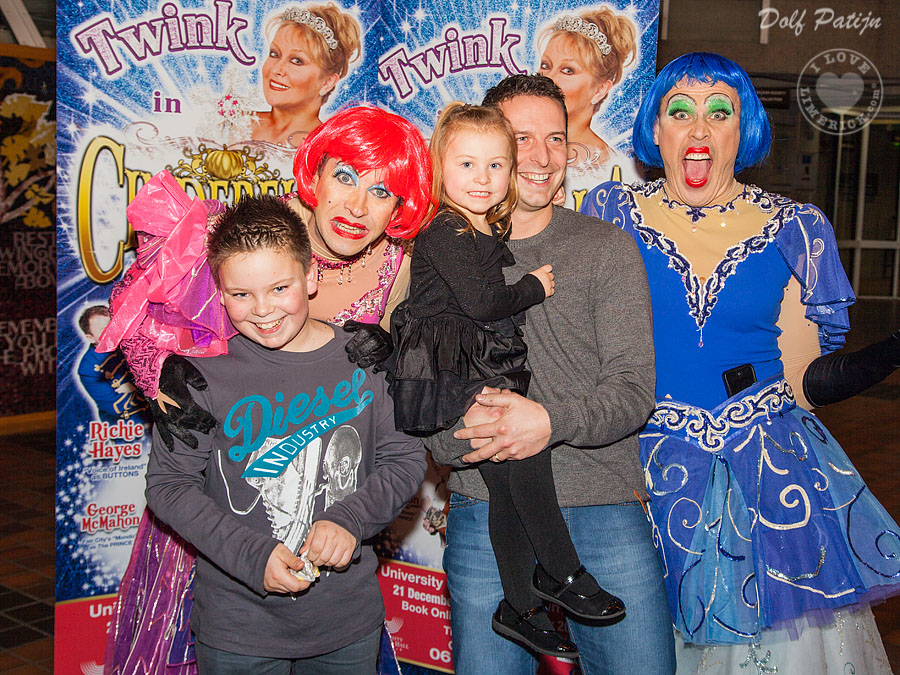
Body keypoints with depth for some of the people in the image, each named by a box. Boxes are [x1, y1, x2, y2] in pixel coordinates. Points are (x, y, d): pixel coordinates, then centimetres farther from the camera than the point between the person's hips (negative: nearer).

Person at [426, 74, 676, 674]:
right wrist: (465, 426, -19)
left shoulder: (608, 248, 4)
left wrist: (552, 420, -21)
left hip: (605, 510, 0)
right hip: (485, 510, 0)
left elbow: (634, 387, -3)